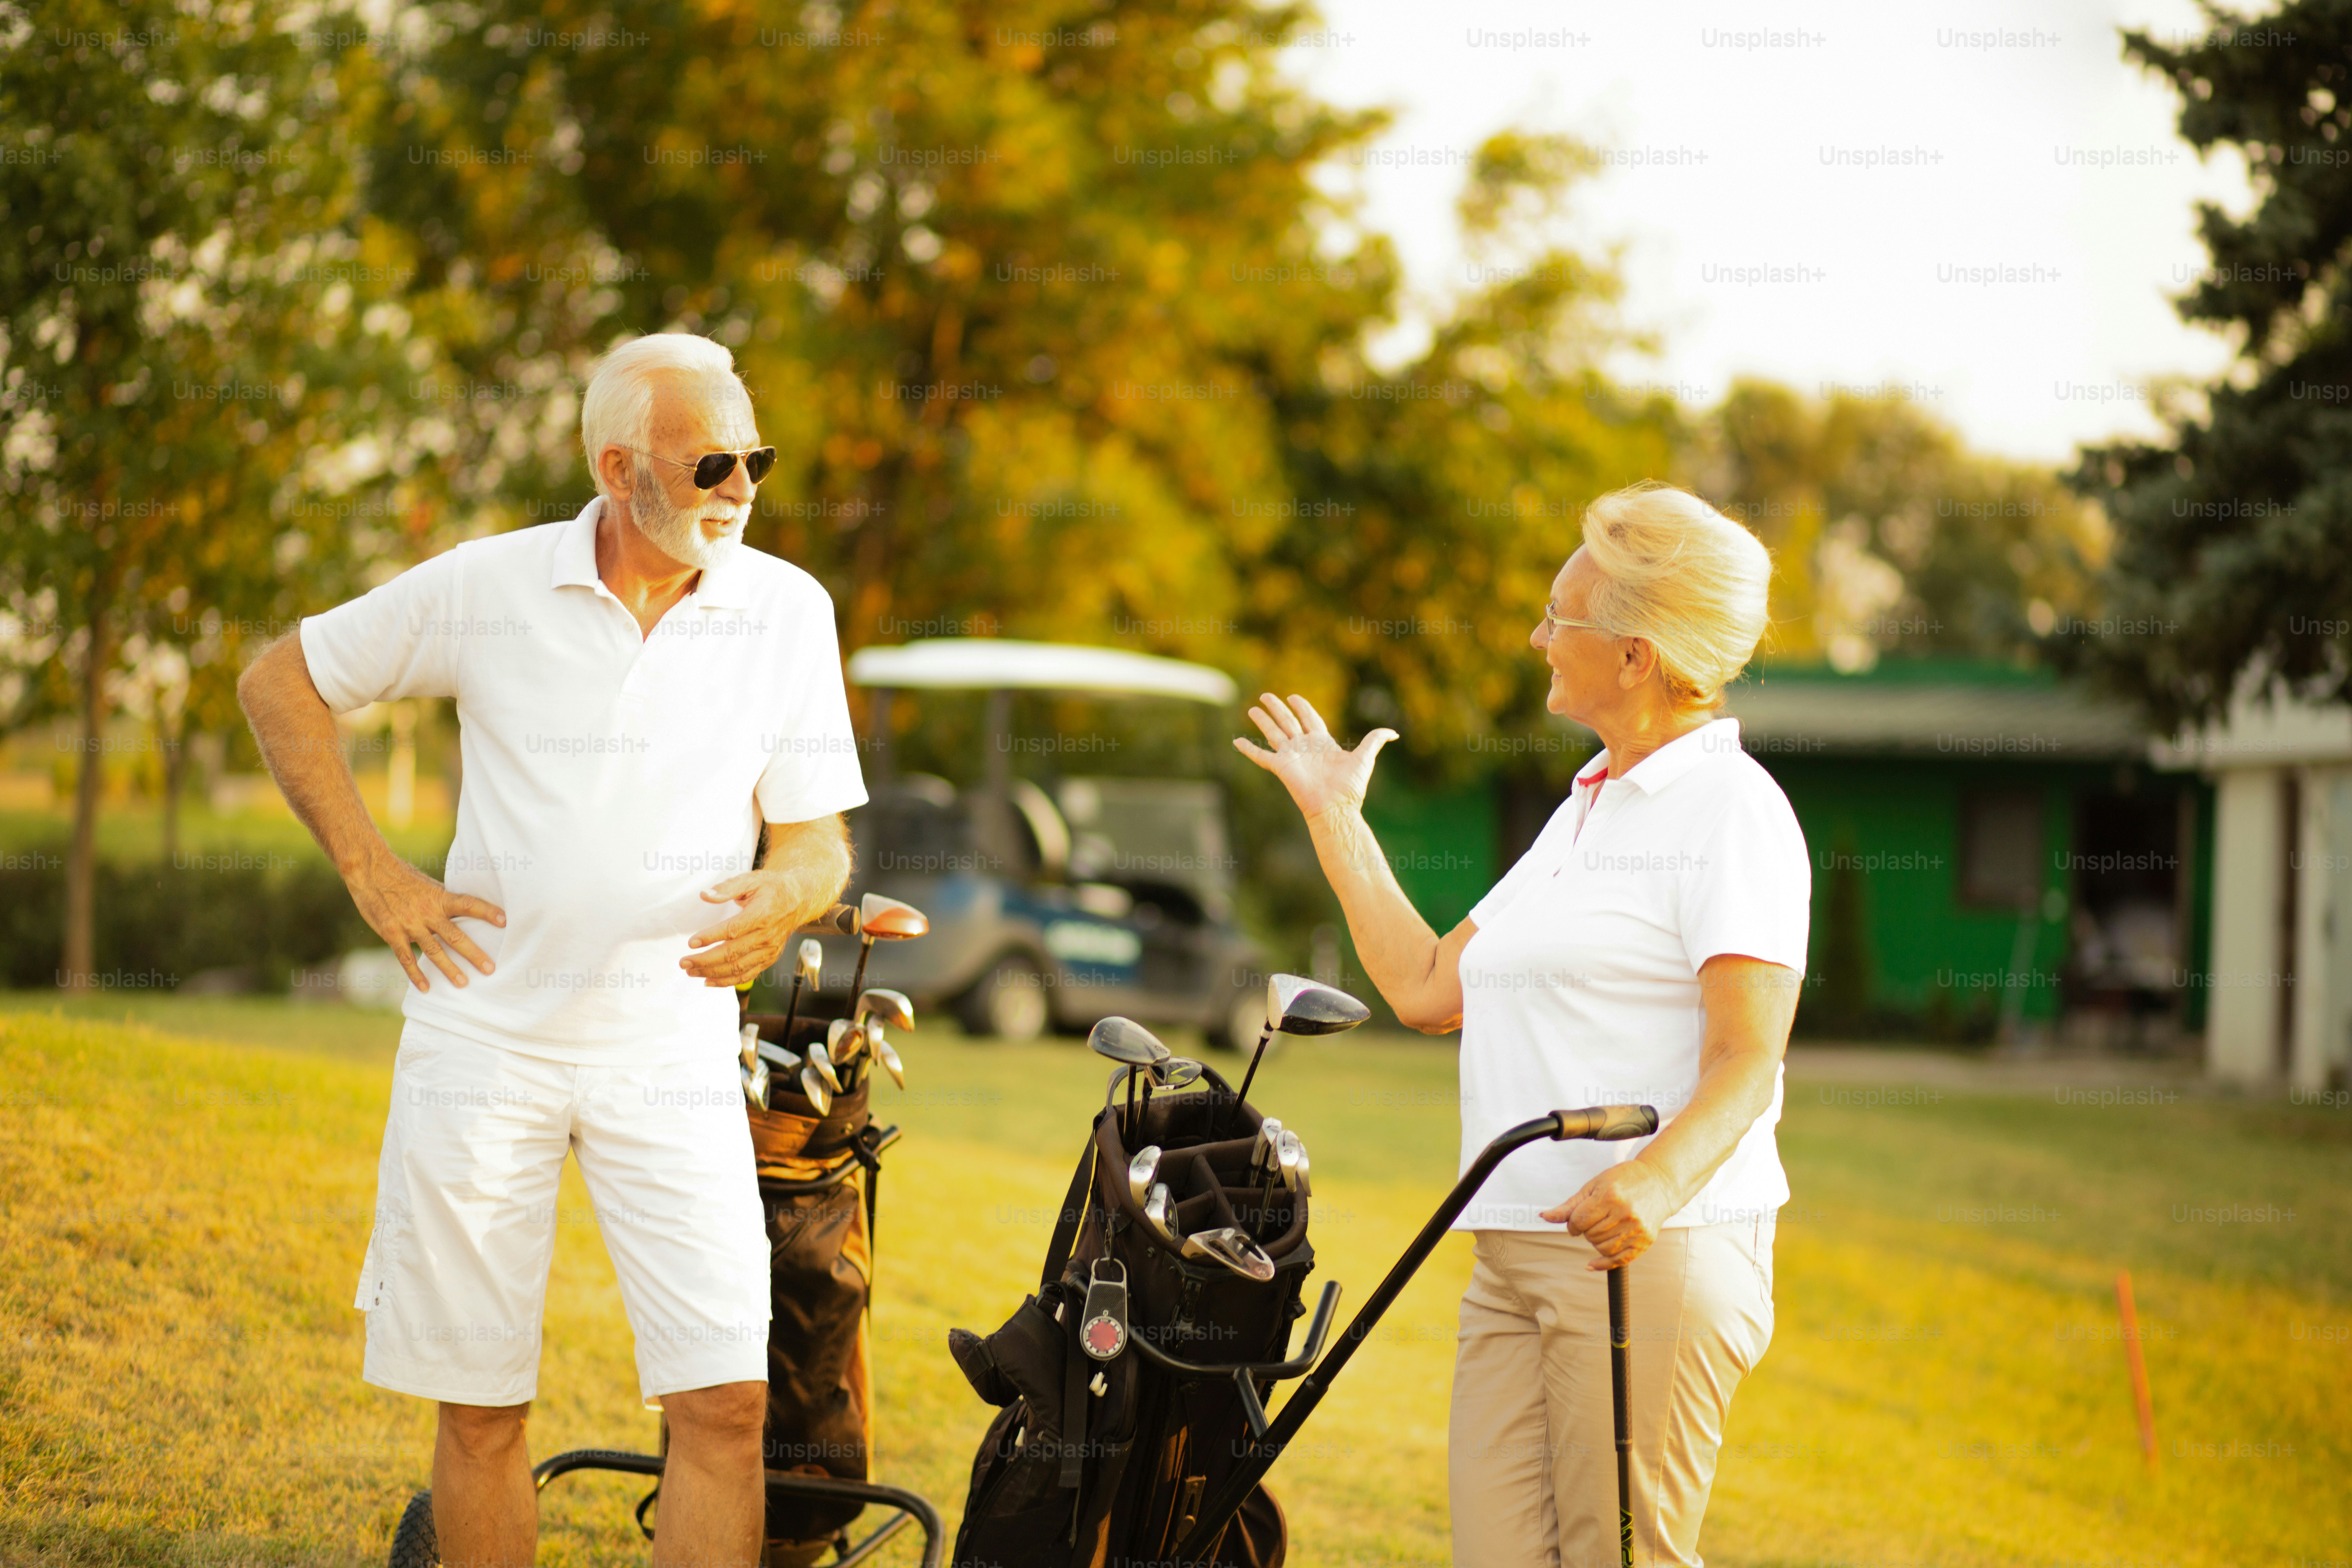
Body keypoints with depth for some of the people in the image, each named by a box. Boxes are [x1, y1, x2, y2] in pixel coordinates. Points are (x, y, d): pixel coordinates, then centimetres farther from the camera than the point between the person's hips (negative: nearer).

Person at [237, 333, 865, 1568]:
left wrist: (785, 897, -21)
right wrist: (371, 873, 1)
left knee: (728, 1402, -11)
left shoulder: (787, 612, 0)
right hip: (485, 1036, 0)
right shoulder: (487, 589, -3)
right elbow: (280, 682, 9)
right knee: (479, 1409, 6)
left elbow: (819, 837, 4)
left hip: (673, 1048, 0)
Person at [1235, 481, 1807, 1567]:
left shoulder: (1731, 807, -6)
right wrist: (1335, 817, 28)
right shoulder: (1584, 814, 22)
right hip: (1516, 1255, 8)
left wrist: (1656, 1179, -33)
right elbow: (1425, 987, 22)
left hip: (1655, 1255, -8)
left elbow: (1747, 1064, -15)